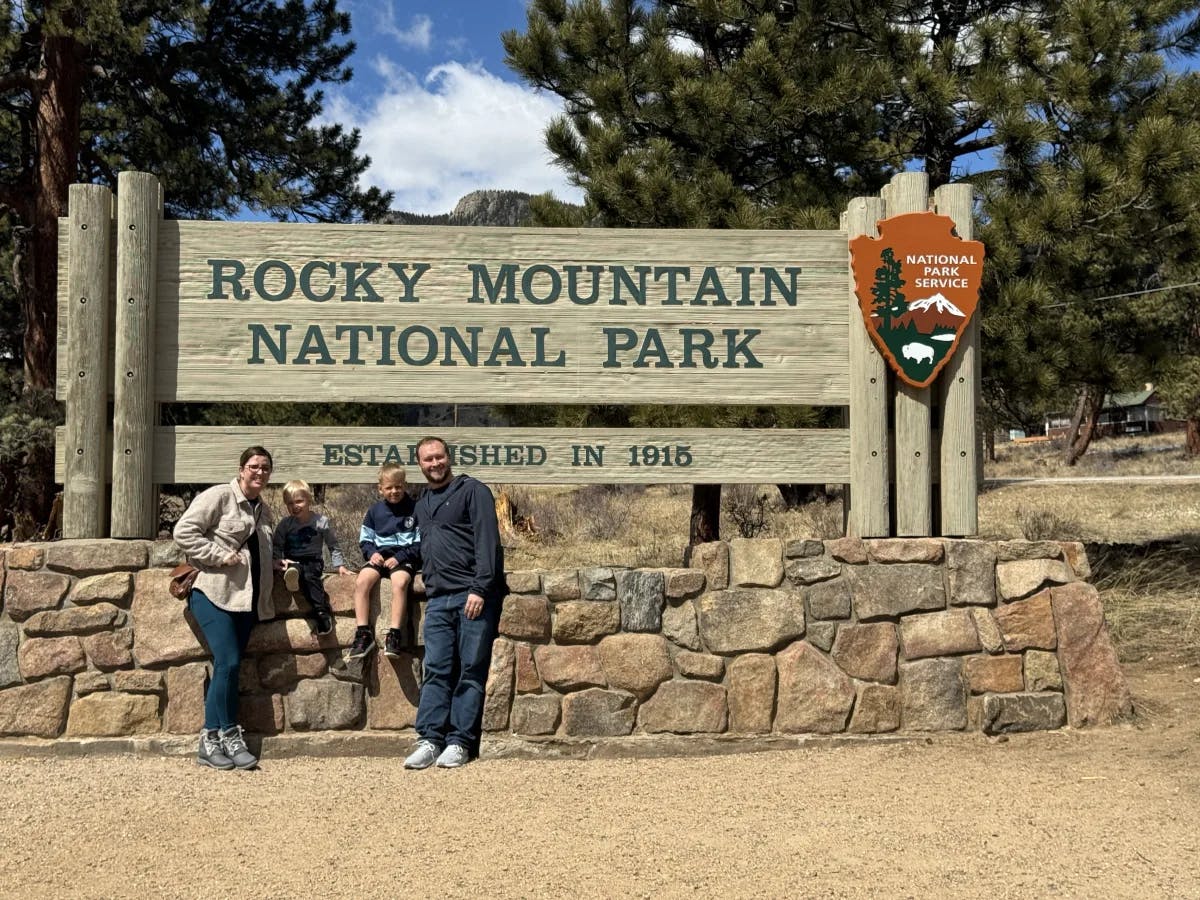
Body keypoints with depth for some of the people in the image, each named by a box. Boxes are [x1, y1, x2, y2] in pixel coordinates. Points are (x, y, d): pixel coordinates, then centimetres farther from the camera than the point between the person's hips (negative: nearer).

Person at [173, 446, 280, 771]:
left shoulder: (264, 511, 20)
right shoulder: (219, 496, -4)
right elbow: (184, 531, -11)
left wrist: (278, 565, 11)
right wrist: (219, 555, -15)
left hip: (245, 599, 7)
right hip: (213, 594, -7)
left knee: (228, 668, 4)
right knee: (228, 663, -14)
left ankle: (211, 740, 8)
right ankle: (229, 736, -3)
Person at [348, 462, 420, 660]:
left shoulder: (414, 509, -3)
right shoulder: (375, 511, 9)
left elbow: (420, 543, -2)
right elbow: (365, 539, 14)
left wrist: (399, 558, -14)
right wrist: (372, 553, -7)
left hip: (404, 557, -3)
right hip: (380, 556, 4)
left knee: (400, 582, -35)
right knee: (361, 581, -25)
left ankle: (394, 634, -29)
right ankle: (364, 633, -21)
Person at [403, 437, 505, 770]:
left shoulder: (472, 491, 0)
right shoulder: (422, 505, 22)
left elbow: (487, 540, -10)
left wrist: (480, 588, -18)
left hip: (474, 596, -6)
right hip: (438, 600, 6)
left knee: (471, 672, -3)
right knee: (436, 671, 1)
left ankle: (460, 742, 0)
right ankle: (430, 740, 0)